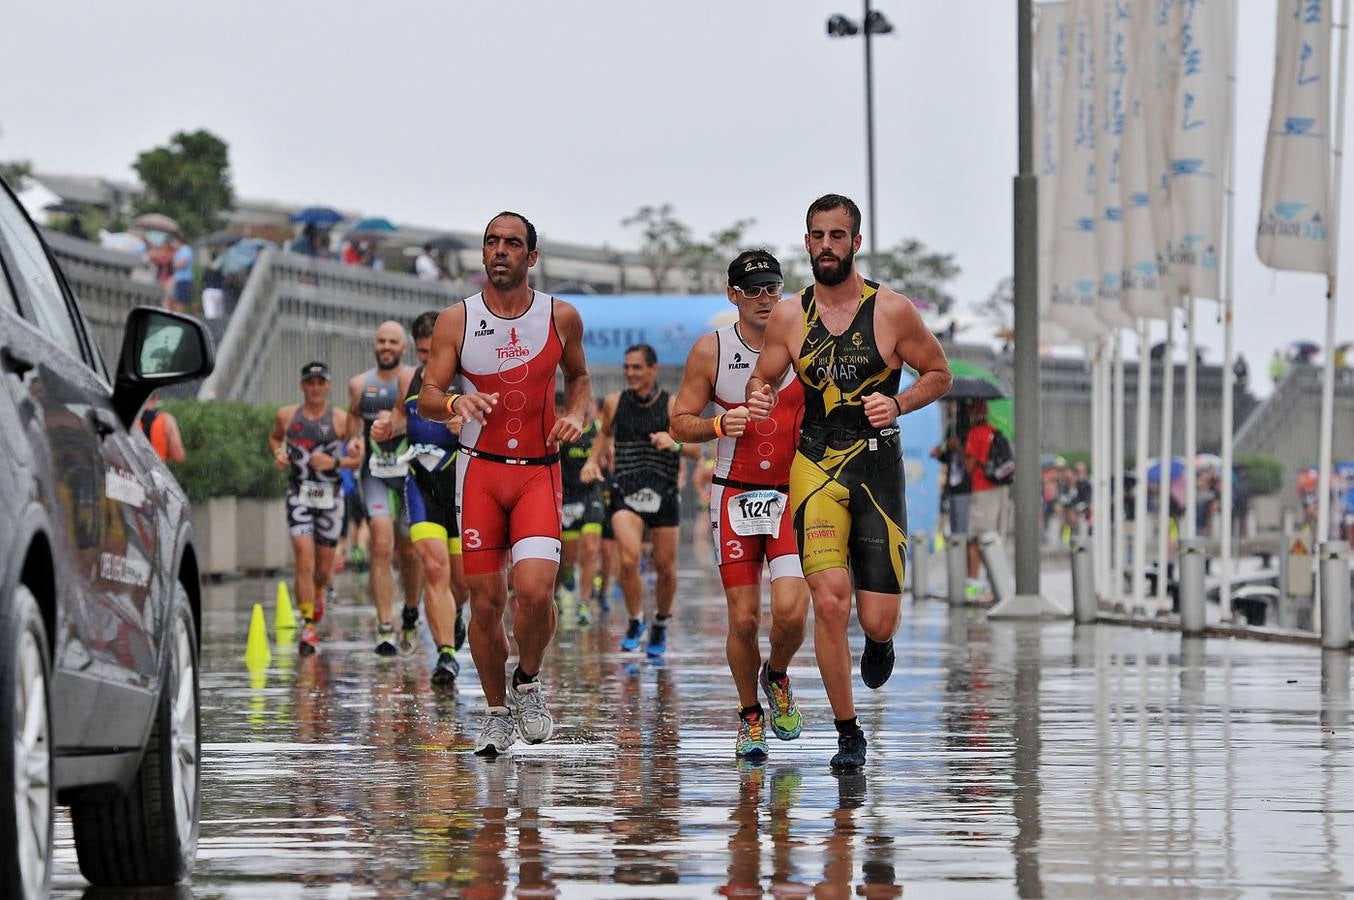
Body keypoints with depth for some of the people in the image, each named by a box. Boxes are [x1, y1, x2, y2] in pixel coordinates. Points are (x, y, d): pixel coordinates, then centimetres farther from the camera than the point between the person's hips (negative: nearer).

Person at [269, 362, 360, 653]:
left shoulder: (341, 419, -2)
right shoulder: (286, 416, 4)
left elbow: (361, 458, 1)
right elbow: (274, 437, 24)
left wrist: (335, 462, -15)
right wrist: (278, 454, 3)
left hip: (330, 497, 0)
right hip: (299, 495, 0)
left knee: (324, 569, 8)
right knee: (304, 561, -15)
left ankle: (317, 593, 45)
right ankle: (308, 627, -11)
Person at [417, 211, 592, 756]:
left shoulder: (561, 317, 2)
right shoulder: (456, 321, 0)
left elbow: (578, 375, 20)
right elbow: (426, 399, 0)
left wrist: (577, 414, -1)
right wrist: (455, 402, -23)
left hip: (539, 471, -1)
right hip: (480, 469, 1)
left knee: (535, 588, -19)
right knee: (485, 599, 2)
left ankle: (527, 684, 8)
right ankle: (497, 712, 19)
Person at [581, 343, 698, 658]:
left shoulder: (673, 406, -4)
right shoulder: (614, 403, 3)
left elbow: (696, 449, -7)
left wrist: (675, 443, -27)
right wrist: (594, 460, 9)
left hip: (663, 496, 0)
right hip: (625, 493, 0)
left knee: (665, 567, 7)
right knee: (629, 560, -20)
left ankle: (662, 622, 32)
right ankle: (635, 621, 1)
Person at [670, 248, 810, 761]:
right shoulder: (711, 351, 1)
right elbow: (680, 424, 4)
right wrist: (719, 425, -15)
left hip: (793, 495, 0)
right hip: (735, 495, 0)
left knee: (790, 611, -15)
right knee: (743, 618, -1)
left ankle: (777, 677, 18)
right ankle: (750, 715, 20)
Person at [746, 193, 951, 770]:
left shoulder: (892, 311, -4)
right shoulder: (788, 317, 3)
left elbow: (939, 374, 6)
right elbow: (761, 381, 13)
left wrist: (898, 403, -13)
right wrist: (758, 399, -11)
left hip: (878, 468, -1)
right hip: (815, 468, 1)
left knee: (878, 619, -3)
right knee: (830, 600, -17)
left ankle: (879, 640, 39)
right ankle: (848, 734, -2)